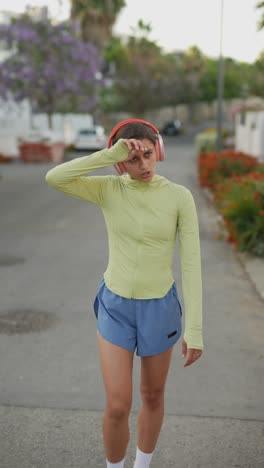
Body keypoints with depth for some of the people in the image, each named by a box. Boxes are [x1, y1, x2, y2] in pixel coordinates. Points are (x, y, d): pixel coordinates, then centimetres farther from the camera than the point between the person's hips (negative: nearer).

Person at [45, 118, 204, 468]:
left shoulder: (180, 197, -12)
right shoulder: (108, 189, -9)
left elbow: (191, 263, -12)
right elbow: (53, 178, -26)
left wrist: (195, 329, -15)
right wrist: (110, 154, -31)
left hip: (159, 308, 0)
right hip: (115, 307, 0)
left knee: (153, 397, 18)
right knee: (118, 407, -1)